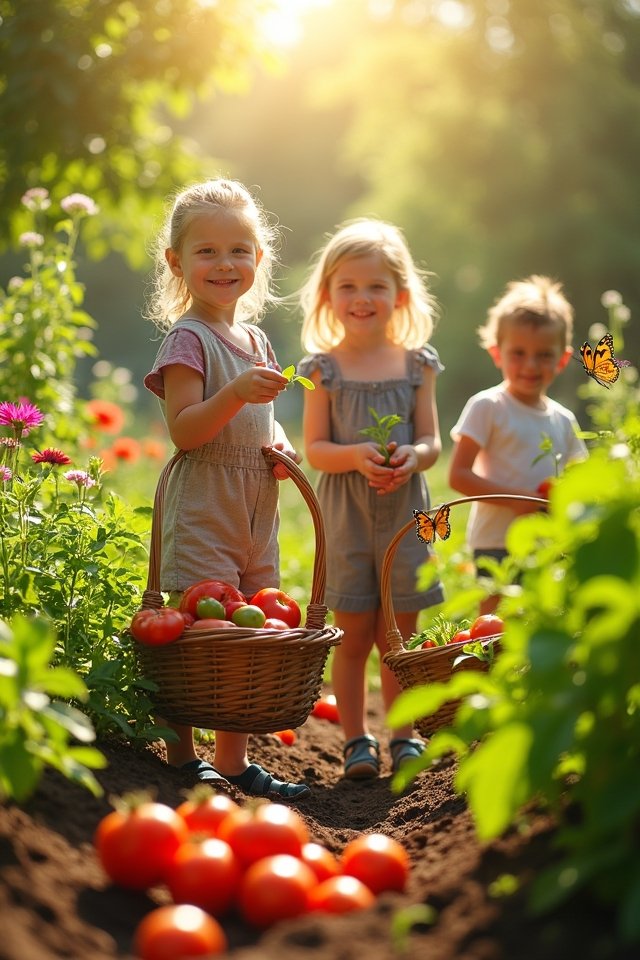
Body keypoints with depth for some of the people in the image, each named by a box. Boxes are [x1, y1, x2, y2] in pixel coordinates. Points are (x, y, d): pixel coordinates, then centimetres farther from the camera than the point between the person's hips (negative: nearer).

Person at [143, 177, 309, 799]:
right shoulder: (188, 339, -9)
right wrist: (237, 392, -30)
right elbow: (184, 430, -16)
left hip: (255, 510, 8)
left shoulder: (255, 341, 15)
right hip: (201, 508, -8)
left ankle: (234, 761, 20)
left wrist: (279, 444, 5)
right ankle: (181, 759, 4)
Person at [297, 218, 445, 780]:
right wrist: (356, 455, -21)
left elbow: (431, 442, 4)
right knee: (353, 635, 4)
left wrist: (413, 456, -18)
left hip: (405, 513, 1)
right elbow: (315, 449, -2)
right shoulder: (324, 368, 0)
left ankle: (403, 733, 21)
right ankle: (357, 738, 17)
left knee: (400, 635, 8)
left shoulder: (417, 363, 5)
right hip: (346, 515, -1)